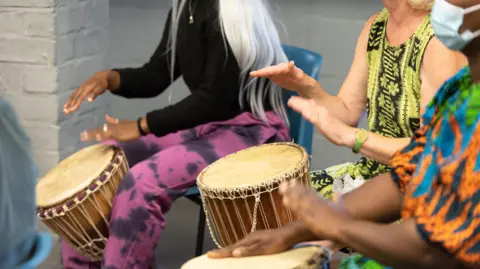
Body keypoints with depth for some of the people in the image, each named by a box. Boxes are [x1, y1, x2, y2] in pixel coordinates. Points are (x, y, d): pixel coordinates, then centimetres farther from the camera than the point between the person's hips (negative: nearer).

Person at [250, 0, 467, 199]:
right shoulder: (375, 26, 5)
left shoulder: (439, 41, -20)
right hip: (374, 168, 8)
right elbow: (348, 112, 8)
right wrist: (306, 87, -11)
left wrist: (348, 136, -31)